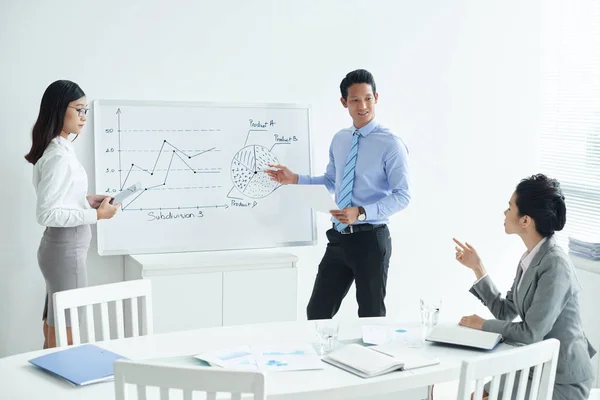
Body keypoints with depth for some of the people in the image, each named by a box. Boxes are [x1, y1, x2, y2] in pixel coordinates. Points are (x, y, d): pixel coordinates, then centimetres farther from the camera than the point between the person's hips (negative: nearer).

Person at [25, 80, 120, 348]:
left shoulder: (60, 149, 9)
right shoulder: (58, 156, -20)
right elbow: (46, 214, -24)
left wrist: (86, 201, 8)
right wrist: (95, 215, -19)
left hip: (62, 247, 10)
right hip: (66, 250, -10)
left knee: (53, 335, 17)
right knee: (63, 339, 0)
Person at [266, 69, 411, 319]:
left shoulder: (390, 144, -11)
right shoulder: (339, 140, 9)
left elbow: (402, 195, -14)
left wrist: (361, 212, -26)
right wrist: (295, 179, 9)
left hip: (370, 239, -6)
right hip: (339, 238, 6)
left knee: (372, 318, 9)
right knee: (317, 313, 9)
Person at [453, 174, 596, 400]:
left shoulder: (555, 265, -25)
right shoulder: (531, 257, 2)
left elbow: (531, 333, -25)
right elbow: (505, 312, 8)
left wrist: (482, 324, -12)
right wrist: (477, 267, 5)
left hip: (561, 381, -8)